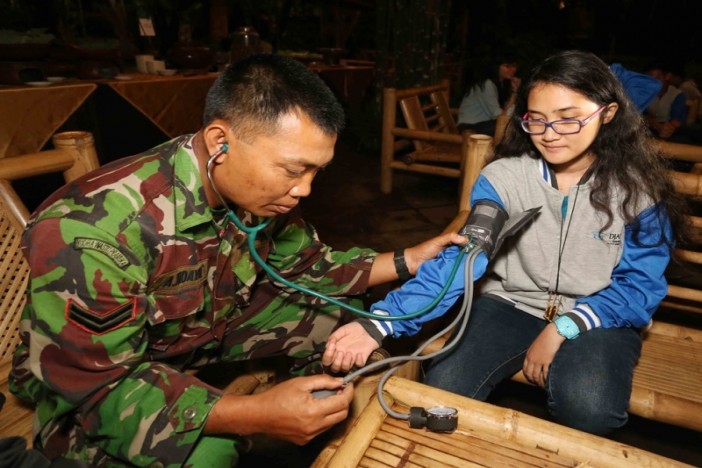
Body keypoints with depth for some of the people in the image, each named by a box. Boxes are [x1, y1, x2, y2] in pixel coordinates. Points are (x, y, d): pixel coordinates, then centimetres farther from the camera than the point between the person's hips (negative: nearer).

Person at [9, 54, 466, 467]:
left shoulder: (256, 190, -17)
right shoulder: (95, 230, -37)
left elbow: (304, 264, -1)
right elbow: (102, 387, -30)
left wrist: (405, 261, -13)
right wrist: (254, 414, -42)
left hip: (211, 326, 6)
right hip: (88, 392, -5)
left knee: (338, 320, -2)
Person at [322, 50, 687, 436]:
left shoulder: (639, 190, -9)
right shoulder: (502, 177, -11)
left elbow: (641, 284, -5)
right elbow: (460, 258, -20)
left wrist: (564, 326, -23)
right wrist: (380, 322, -33)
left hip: (597, 316, 0)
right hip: (510, 305, 1)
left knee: (588, 408, -30)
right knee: (442, 390, -22)